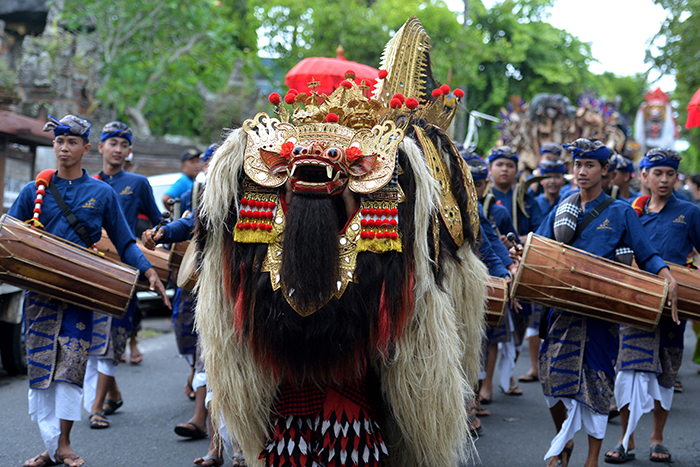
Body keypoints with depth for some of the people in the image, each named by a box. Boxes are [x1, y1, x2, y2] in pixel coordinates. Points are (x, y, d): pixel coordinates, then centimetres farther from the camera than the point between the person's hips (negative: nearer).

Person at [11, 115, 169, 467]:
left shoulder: (102, 194, 9)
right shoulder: (34, 191, 10)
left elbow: (124, 243, 9)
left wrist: (149, 272, -5)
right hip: (39, 288, 1)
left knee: (71, 364, -7)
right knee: (40, 365, -1)